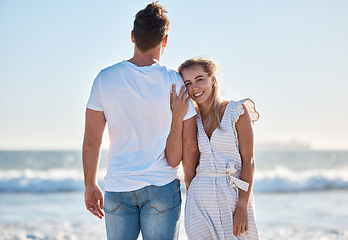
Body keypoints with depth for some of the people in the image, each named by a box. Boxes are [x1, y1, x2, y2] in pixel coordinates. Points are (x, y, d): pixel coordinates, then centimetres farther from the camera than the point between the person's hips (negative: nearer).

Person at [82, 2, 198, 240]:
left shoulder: (105, 78, -4)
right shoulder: (177, 83, -8)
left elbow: (91, 140, 0)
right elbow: (189, 147, -6)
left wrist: (90, 186, 11)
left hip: (117, 188, 2)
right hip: (162, 188, -2)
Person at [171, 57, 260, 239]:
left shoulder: (237, 111, -2)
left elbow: (248, 161, -7)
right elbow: (190, 167, 13)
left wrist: (242, 207, -13)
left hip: (234, 196, -3)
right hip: (199, 200, 3)